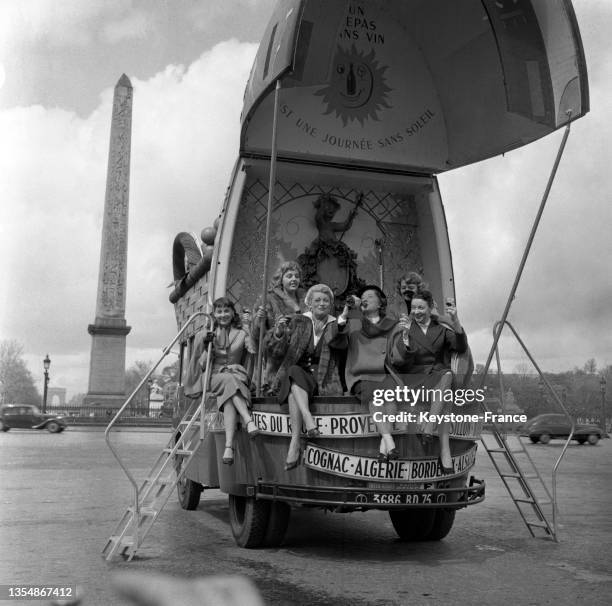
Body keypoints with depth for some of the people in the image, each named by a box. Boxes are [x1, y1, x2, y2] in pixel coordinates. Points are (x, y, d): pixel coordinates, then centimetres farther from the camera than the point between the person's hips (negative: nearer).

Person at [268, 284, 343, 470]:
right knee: (294, 372, -35)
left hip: (322, 377, -1)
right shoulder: (300, 322, 11)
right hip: (299, 371, 1)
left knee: (295, 389, -32)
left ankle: (295, 443, -41)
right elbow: (285, 351, 7)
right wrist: (280, 335, -14)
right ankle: (309, 422, -49)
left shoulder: (335, 326, 9)